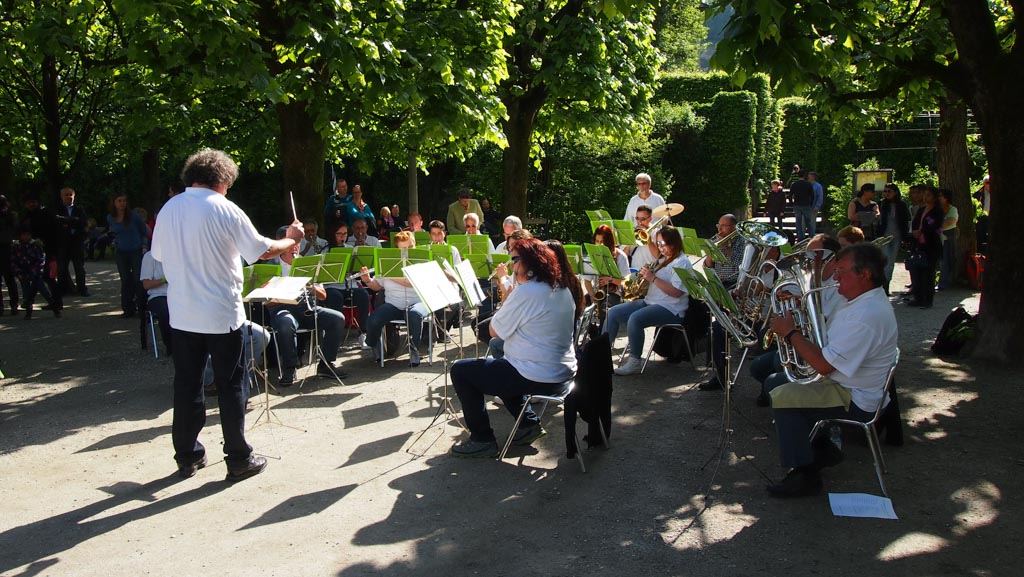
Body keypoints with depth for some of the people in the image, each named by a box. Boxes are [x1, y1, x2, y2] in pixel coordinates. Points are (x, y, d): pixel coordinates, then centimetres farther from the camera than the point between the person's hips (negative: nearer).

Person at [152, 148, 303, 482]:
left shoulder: (169, 209, 3)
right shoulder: (224, 209, -12)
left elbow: (159, 254, 14)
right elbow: (262, 251, -9)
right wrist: (291, 240, 9)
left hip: (182, 313, 5)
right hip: (221, 314, -5)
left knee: (186, 385, 13)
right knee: (230, 386, 5)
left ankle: (187, 457, 23)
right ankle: (238, 460, 12)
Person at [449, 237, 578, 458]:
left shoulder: (526, 293, -22)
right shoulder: (562, 289, 7)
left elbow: (494, 331, -11)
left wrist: (505, 288, -3)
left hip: (538, 378, -9)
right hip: (562, 374, 9)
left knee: (460, 371, 3)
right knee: (499, 366, 34)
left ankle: (482, 440, 9)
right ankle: (529, 423, 26)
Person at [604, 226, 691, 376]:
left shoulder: (681, 262, -9)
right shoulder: (662, 260, 20)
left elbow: (676, 292, -21)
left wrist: (653, 278, -21)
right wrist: (645, 276, 1)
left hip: (670, 309, -9)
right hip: (650, 301, 10)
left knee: (635, 318, -34)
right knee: (613, 313, -3)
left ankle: (634, 362, -24)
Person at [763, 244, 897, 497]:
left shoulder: (868, 315, -28)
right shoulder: (862, 301, 7)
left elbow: (823, 365, -29)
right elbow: (826, 339, 15)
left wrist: (789, 332, -19)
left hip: (856, 401, -11)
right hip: (844, 385, 11)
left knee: (782, 397, -21)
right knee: (776, 381, 15)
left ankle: (803, 474, -9)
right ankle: (822, 450, 21)